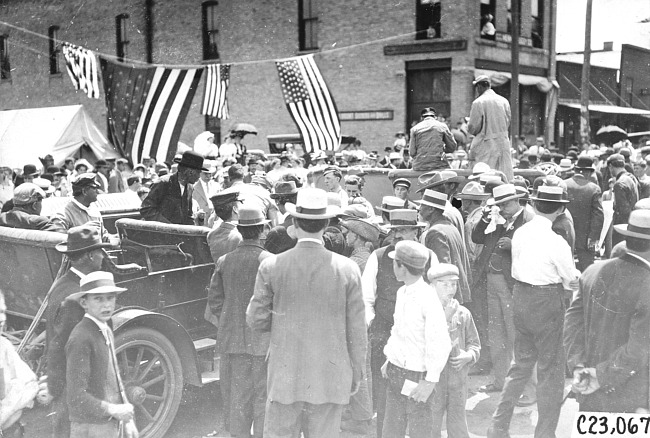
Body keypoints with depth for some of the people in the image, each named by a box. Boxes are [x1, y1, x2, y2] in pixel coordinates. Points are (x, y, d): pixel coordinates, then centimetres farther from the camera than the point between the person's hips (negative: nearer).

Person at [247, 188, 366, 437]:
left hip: (286, 376, 0)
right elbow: (356, 330, -1)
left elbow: (256, 320, -2)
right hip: (331, 377, 1)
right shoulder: (348, 269, -6)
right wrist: (356, 374, 10)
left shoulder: (271, 267, -8)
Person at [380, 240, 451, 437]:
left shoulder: (428, 299, -21)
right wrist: (390, 359, 14)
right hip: (395, 373, 8)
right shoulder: (402, 292, 5)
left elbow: (441, 344, -21)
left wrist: (430, 381, -18)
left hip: (417, 377, -8)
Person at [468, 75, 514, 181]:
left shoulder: (478, 102, -10)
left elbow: (473, 128, -9)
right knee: (505, 177, 7)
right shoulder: (504, 101, 7)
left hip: (486, 144, -5)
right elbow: (508, 124, 12)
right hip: (504, 143, 6)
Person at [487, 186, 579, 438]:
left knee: (521, 364, 19)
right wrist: (574, 275, 14)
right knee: (551, 370, 8)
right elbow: (573, 281, -8)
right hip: (547, 303, -6)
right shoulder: (556, 241, -18)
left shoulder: (520, 233, 0)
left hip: (520, 297, 6)